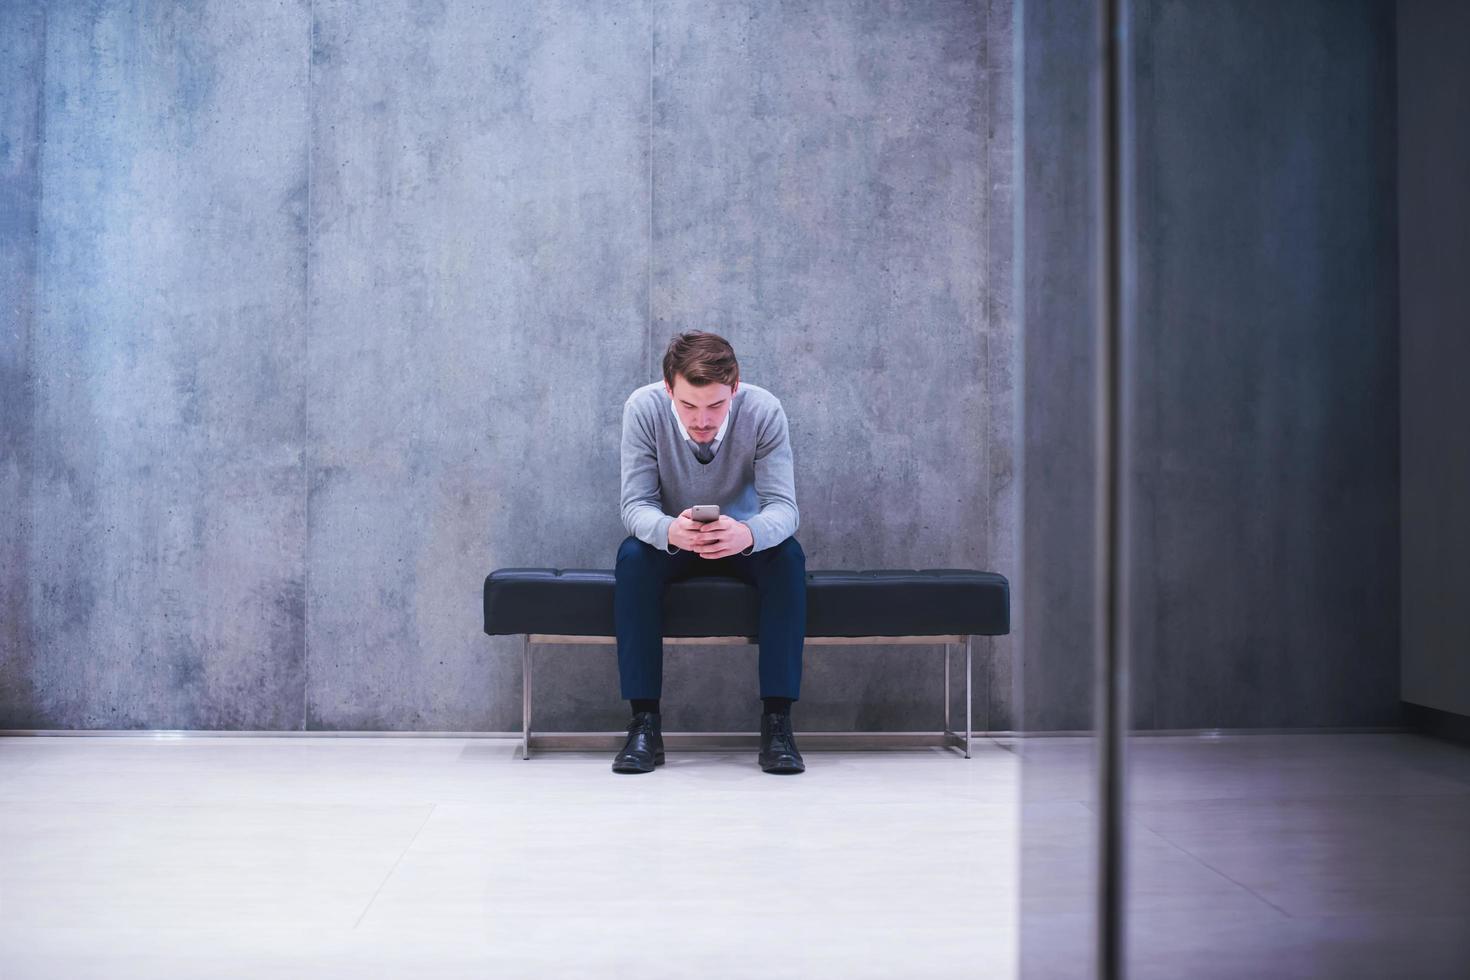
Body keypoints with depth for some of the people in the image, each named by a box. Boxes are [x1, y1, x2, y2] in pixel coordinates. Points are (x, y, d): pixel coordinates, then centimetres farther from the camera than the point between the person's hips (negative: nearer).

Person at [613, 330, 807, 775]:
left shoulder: (764, 411, -24)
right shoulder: (643, 408, -23)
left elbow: (784, 507, -27)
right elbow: (635, 504, -24)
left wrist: (748, 533, -51)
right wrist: (669, 530, -48)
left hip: (743, 541, 0)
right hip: (671, 543, 0)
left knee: (789, 556, -31)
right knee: (632, 556, -32)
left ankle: (777, 721, -25)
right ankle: (644, 721, -26)